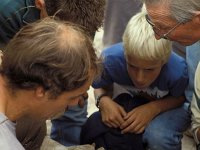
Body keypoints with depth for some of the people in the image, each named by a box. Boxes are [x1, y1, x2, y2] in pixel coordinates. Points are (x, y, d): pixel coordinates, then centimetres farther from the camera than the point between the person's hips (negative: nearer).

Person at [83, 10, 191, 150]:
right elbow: (102, 87, -8)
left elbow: (182, 98, -14)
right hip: (131, 102, 3)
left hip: (170, 106, -3)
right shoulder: (110, 60, -30)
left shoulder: (177, 71, -36)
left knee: (158, 136, -36)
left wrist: (154, 108, -34)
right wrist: (104, 101, -33)